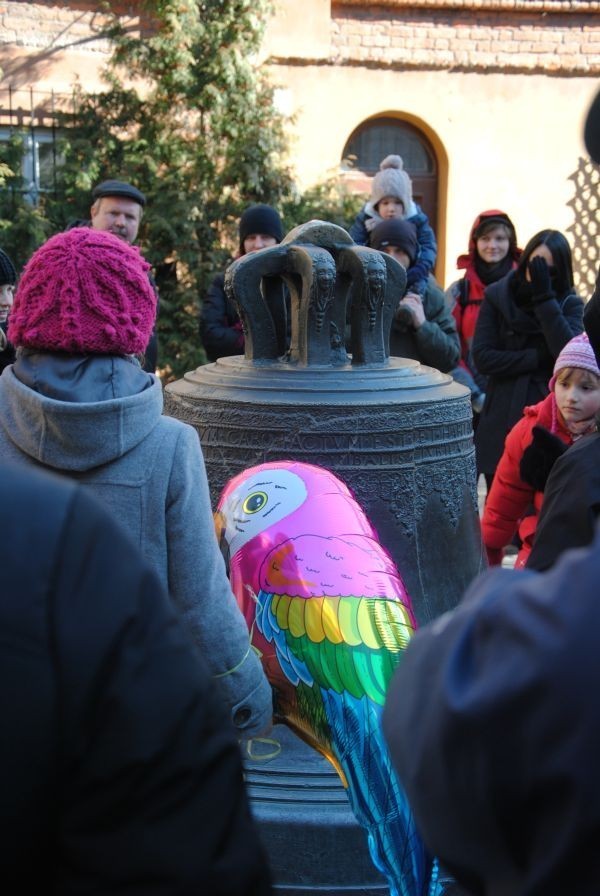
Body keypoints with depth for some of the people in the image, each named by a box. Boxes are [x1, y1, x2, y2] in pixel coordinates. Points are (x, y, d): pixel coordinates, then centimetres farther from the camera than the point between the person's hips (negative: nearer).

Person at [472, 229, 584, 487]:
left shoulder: (569, 304, 4)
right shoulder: (496, 296, 4)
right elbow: (482, 357, -6)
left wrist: (544, 296, -14)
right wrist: (539, 358, -11)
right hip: (502, 420, 1)